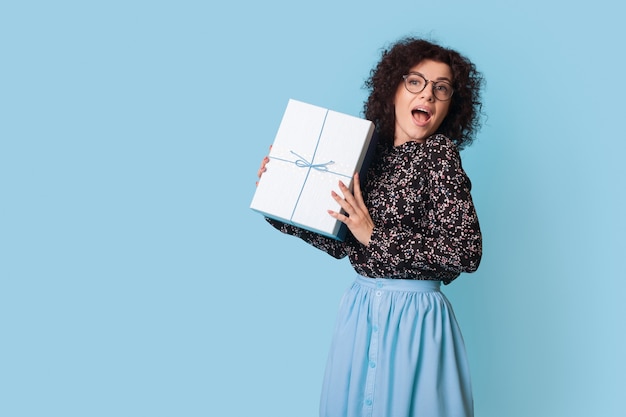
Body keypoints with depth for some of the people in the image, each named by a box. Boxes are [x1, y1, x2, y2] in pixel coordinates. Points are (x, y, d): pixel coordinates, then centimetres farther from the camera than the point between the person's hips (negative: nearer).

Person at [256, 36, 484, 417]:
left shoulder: (439, 154, -11)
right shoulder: (372, 152, 4)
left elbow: (467, 253, -19)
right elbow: (340, 243, 8)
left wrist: (376, 236, -20)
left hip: (414, 316, -5)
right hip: (360, 310, 6)